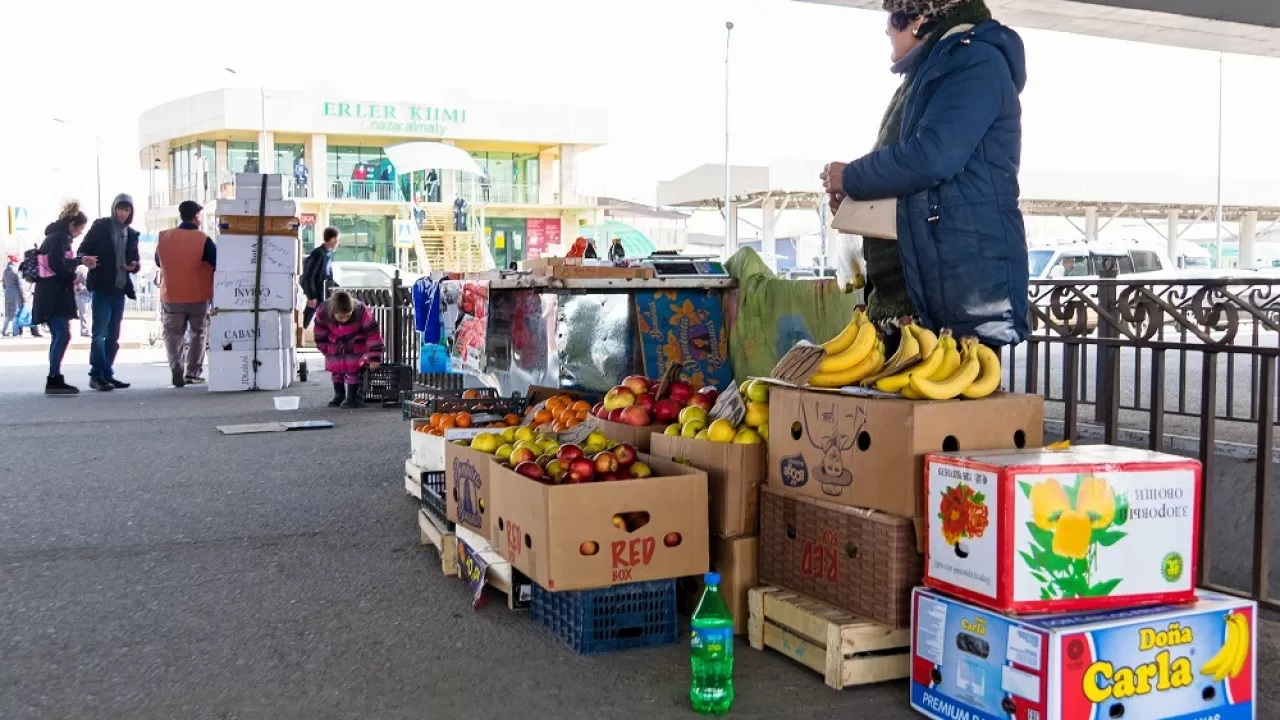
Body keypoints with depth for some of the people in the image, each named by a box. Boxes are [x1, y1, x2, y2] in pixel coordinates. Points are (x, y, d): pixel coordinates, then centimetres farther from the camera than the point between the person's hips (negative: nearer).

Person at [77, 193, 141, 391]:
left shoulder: (131, 234, 13)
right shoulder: (100, 226, 0)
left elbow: (135, 261, 17)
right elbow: (83, 250, -1)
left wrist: (134, 266, -6)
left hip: (120, 289, 5)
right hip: (102, 287, -5)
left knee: (113, 336, 9)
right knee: (100, 333, -10)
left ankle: (107, 375, 16)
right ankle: (96, 375, -8)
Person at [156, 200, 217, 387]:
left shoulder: (164, 237, -3)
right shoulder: (203, 240, -14)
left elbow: (158, 262, 11)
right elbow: (219, 264, -13)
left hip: (170, 296, 2)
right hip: (198, 296, -2)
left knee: (174, 335, 10)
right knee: (198, 333, 15)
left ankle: (177, 373, -4)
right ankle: (193, 373, 13)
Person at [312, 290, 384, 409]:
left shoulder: (361, 312, -38)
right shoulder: (322, 313, -30)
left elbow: (373, 335, -31)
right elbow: (320, 334, -9)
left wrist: (374, 358, -31)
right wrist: (325, 350, 1)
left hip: (355, 346, -3)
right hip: (335, 344, 3)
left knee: (352, 368, -11)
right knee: (335, 369, 8)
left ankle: (352, 397, 1)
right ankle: (339, 395, 27)